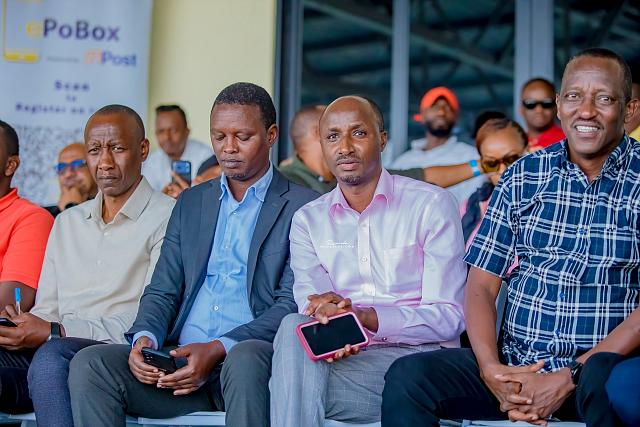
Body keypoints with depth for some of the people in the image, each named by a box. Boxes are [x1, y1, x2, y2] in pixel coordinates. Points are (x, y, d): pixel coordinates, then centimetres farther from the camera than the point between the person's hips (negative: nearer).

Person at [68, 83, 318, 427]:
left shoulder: (302, 207, 4)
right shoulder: (191, 203, 22)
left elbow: (291, 305, -5)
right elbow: (162, 291, 17)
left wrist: (218, 349, -18)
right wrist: (144, 338, -6)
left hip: (250, 354, -4)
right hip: (179, 359, 5)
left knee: (246, 359, -39)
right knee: (88, 364, -20)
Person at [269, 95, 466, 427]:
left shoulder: (431, 205, 3)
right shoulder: (307, 220, 14)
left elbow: (449, 317, -5)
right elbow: (312, 305, 0)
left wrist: (364, 317, -20)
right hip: (345, 357, 4)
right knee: (295, 328, -30)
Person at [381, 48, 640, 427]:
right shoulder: (523, 177, 10)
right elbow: (481, 285, 8)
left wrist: (569, 378, -16)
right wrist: (491, 369, -10)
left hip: (603, 362, -3)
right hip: (515, 365, 3)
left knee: (605, 378, -38)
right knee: (408, 376, -19)